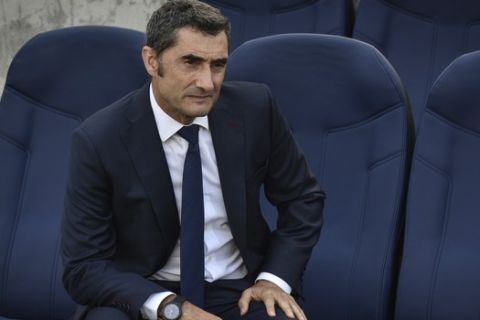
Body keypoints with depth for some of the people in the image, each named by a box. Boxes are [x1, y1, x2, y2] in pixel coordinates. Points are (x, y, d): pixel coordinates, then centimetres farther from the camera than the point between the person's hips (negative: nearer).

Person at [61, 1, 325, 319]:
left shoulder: (254, 108, -7)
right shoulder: (98, 140, -14)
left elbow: (302, 198, 7)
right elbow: (84, 267, -12)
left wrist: (275, 279, -7)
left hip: (236, 291, 2)